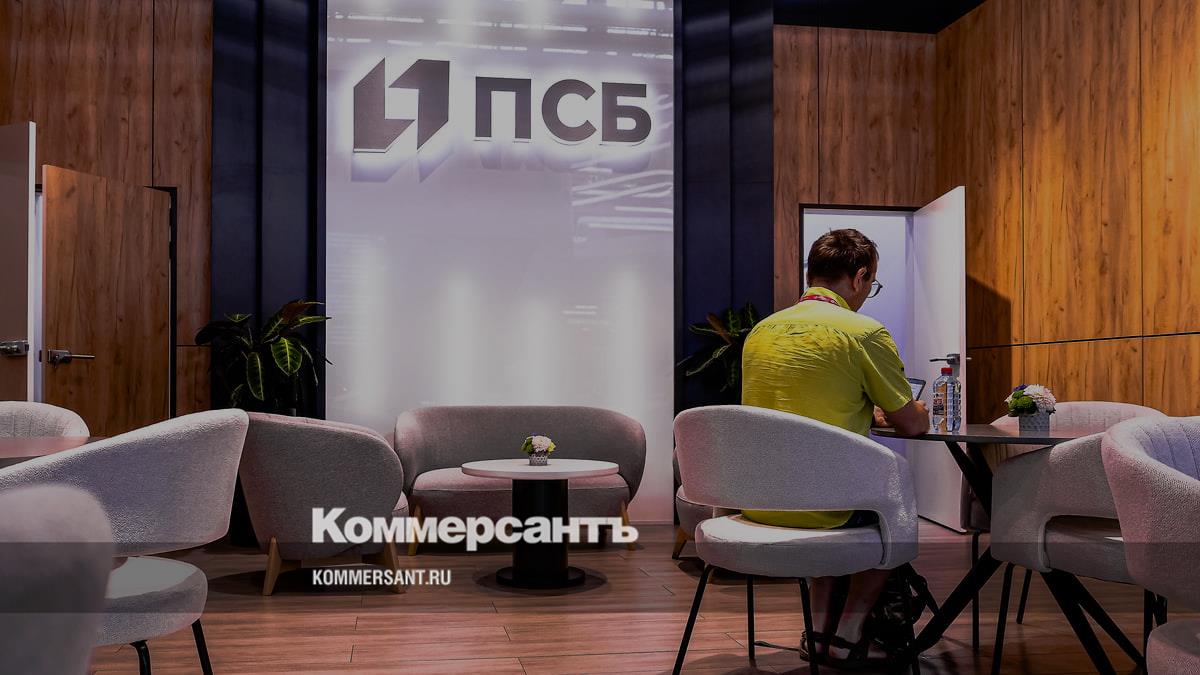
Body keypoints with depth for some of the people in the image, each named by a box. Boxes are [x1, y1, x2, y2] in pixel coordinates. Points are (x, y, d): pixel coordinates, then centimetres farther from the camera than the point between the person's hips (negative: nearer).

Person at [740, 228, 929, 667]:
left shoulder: (761, 331, 9)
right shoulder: (865, 333, -10)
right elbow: (913, 425, 0)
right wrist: (907, 410, 23)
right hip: (821, 506, -6)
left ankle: (820, 629, 33)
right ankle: (847, 638, 25)